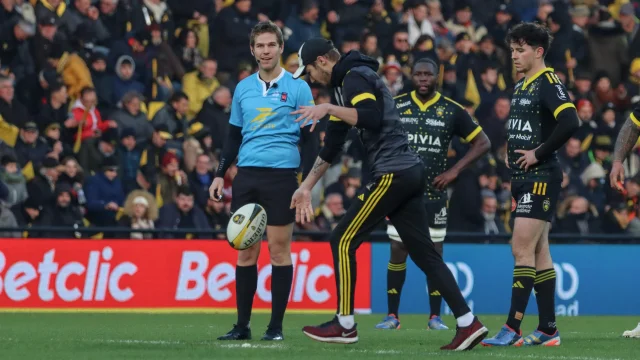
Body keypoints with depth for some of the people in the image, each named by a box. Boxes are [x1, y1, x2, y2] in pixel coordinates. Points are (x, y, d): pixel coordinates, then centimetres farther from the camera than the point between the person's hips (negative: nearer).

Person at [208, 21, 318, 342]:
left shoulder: (297, 88, 0)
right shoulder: (243, 88, 12)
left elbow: (310, 138, 0)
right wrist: (220, 175, 11)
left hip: (281, 175, -4)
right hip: (247, 176, 4)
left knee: (279, 250, -2)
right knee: (245, 251, 4)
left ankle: (276, 326, 4)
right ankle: (242, 325, 9)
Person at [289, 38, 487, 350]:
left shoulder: (355, 77, -8)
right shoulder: (344, 84, 22)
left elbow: (371, 118, -27)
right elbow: (331, 145, 28)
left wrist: (329, 108, -21)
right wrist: (307, 187, 28)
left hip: (392, 173, -10)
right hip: (409, 172, 10)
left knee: (343, 241, -1)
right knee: (425, 253, 7)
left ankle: (345, 325, 4)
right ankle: (468, 323, 1)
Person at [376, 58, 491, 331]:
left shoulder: (452, 111, 1)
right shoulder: (396, 106, 2)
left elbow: (482, 143, 6)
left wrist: (455, 171, -3)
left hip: (435, 192, 0)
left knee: (434, 253, 0)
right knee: (398, 251, -1)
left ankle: (435, 316, 7)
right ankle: (392, 315, 4)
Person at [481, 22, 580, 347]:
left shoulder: (549, 83, -12)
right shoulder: (520, 87, 16)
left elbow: (570, 123, -26)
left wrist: (539, 153, -20)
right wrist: (510, 151, 11)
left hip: (541, 178, -9)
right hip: (523, 179, 9)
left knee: (522, 249, -13)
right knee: (539, 253, 9)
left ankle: (513, 329, -15)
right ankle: (547, 329, 12)